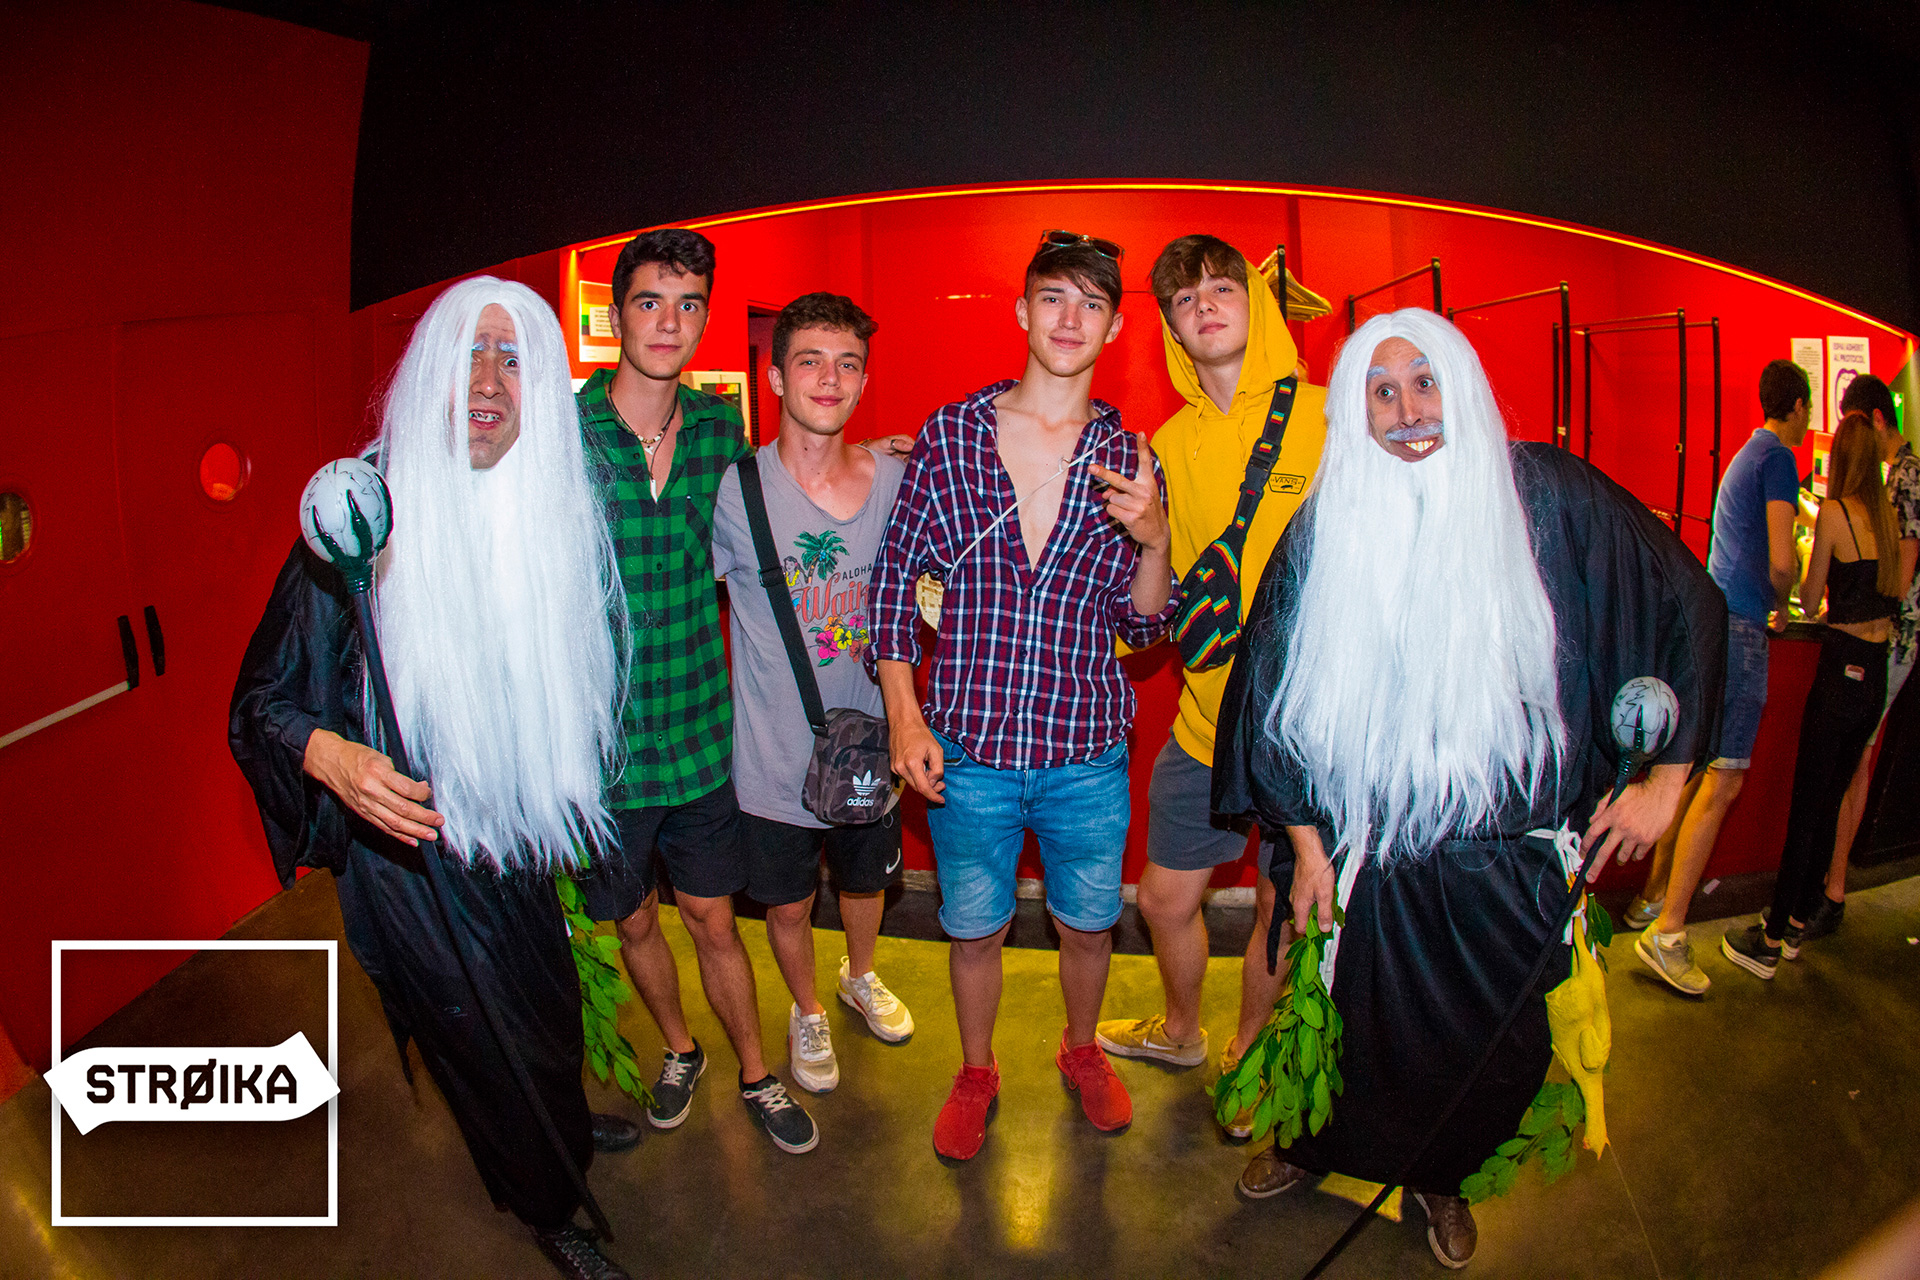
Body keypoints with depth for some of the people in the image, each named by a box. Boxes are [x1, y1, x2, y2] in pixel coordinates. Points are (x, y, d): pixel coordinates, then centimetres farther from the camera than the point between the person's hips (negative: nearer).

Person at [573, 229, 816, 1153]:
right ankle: (679, 1050, 46)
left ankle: (755, 1075, 37)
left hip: (699, 731, 2)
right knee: (635, 920, 19)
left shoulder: (720, 428, -1)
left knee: (713, 918, 14)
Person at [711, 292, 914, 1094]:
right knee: (787, 905, 16)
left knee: (867, 880, 25)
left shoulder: (893, 481, -7)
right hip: (773, 758, -2)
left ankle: (861, 977, 57)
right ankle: (806, 1012, 48)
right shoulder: (735, 489, -15)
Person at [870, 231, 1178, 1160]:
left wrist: (1154, 541, -17)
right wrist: (903, 716, -6)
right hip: (968, 746, -1)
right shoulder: (948, 436, -3)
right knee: (974, 929, 16)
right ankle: (975, 1072, 43)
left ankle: (1081, 1049, 49)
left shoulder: (1129, 459, 0)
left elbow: (1141, 624, 3)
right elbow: (896, 576, 1)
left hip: (1087, 753, 1)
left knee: (1087, 921, 19)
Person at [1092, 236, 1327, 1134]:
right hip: (1209, 719, 4)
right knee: (1165, 898, 15)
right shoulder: (1169, 445, 3)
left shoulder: (1330, 421, -9)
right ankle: (1181, 1030, 46)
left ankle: (1246, 1058, 41)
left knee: (1281, 913, 13)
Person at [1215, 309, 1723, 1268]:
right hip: (1373, 857, 0)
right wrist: (1305, 841, -1)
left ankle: (1438, 1175, 44)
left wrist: (1664, 779, 1)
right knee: (1353, 1032, 13)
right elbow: (1276, 689, 0)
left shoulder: (1543, 494, -8)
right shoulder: (1326, 528, -5)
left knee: (1489, 1051, 13)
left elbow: (1688, 606, 2)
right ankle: (1314, 1144, 45)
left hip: (1511, 859, 0)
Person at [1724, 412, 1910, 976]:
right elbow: (1896, 593, 17)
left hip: (1842, 667, -7)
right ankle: (1796, 924, 25)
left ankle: (1771, 940, 6)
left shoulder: (1835, 512, -12)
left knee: (1806, 805, -2)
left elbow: (1810, 601, -6)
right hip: (1879, 670, 7)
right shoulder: (1889, 516, 7)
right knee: (1832, 798, 14)